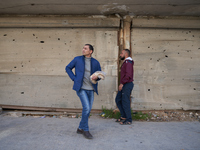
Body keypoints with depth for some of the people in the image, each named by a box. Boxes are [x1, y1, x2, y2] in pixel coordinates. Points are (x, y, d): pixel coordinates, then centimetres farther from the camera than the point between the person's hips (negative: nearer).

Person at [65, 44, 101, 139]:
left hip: (91, 89, 4)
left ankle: (80, 129, 27)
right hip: (81, 88, -4)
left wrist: (96, 77, -11)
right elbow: (68, 68, 11)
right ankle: (85, 130, 4)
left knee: (88, 110, 9)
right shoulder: (77, 59, 1)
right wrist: (74, 78, -2)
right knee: (86, 108, -15)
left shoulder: (95, 62, 5)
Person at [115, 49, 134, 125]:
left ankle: (129, 120, 4)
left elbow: (128, 75, -23)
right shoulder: (125, 63, 20)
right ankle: (124, 116, 20)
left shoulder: (128, 62, -12)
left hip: (127, 84, -10)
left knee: (125, 102, -6)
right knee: (118, 100, 12)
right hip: (124, 85, 10)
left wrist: (122, 83, -22)